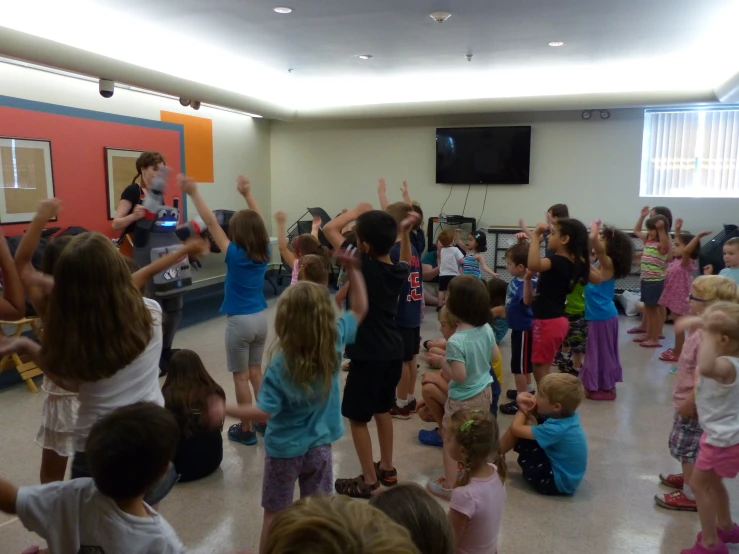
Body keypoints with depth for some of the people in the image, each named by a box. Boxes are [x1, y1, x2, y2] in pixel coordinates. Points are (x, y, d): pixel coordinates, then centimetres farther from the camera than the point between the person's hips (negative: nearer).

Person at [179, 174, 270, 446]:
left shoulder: (234, 255, -16)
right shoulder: (264, 253, -2)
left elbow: (211, 222, -17)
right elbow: (257, 222, 11)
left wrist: (194, 193, -15)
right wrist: (247, 194, 17)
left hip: (240, 321, -6)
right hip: (260, 318, 6)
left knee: (241, 377, 5)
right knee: (256, 372, 19)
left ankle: (246, 430, 14)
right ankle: (264, 421, 26)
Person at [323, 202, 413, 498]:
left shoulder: (363, 264, -20)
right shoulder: (398, 271, -1)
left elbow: (329, 228, -12)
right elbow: (406, 262, 26)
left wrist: (356, 211, 1)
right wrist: (405, 231, 14)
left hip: (368, 354, -7)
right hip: (393, 351, 8)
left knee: (357, 417, 6)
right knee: (382, 409, 23)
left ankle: (369, 481, 14)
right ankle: (386, 468, 35)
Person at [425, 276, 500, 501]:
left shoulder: (456, 341, -30)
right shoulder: (487, 329, -8)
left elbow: (459, 376, -28)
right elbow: (495, 355, 6)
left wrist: (440, 361, -15)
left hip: (463, 400, -7)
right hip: (484, 392, 7)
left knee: (451, 442, 10)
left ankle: (450, 486, 21)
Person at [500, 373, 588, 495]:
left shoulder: (556, 429, -32)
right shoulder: (567, 415, -8)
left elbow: (515, 428, -24)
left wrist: (523, 410, -7)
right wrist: (525, 401, -17)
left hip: (557, 482, -8)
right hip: (563, 471, 9)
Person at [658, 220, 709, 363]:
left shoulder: (686, 262, -19)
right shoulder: (676, 260, 4)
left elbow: (687, 250, -42)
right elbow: (678, 244, 21)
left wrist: (698, 236, -40)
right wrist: (677, 230, 19)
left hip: (680, 298, -9)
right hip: (673, 297, 9)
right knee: (677, 324, 18)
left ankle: (678, 353, 9)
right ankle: (677, 349, 31)